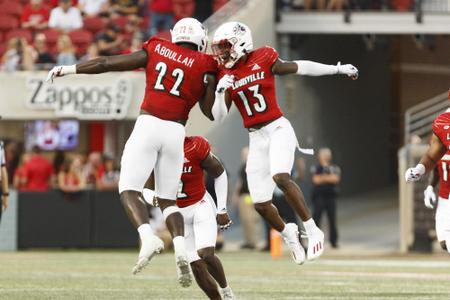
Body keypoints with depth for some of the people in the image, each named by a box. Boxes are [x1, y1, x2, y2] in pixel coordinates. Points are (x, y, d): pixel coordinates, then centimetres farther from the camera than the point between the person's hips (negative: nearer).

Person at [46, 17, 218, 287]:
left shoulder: (156, 52, 9)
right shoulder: (204, 67, 7)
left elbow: (107, 63, 12)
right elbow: (212, 113, 5)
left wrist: (69, 69, 21)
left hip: (148, 125, -2)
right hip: (176, 132, 2)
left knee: (129, 190, 1)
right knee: (168, 198, 14)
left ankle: (148, 237, -24)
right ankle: (181, 249, -8)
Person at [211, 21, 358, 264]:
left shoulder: (263, 61, -7)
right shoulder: (225, 75, 3)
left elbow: (299, 67, 4)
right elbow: (218, 116, 1)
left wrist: (338, 69, 9)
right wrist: (220, 91, -18)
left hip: (278, 129, -4)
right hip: (256, 138, 4)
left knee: (280, 177, -32)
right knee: (261, 205, 1)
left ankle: (312, 230, -20)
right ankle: (288, 233, 32)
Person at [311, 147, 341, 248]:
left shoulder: (335, 168, 10)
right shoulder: (315, 168, 5)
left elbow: (336, 179, -7)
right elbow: (316, 180, -10)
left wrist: (323, 177, -8)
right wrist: (329, 178, -5)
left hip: (330, 196, 2)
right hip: (319, 196, -2)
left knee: (332, 220, 2)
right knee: (316, 219, -7)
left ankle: (333, 241, 8)